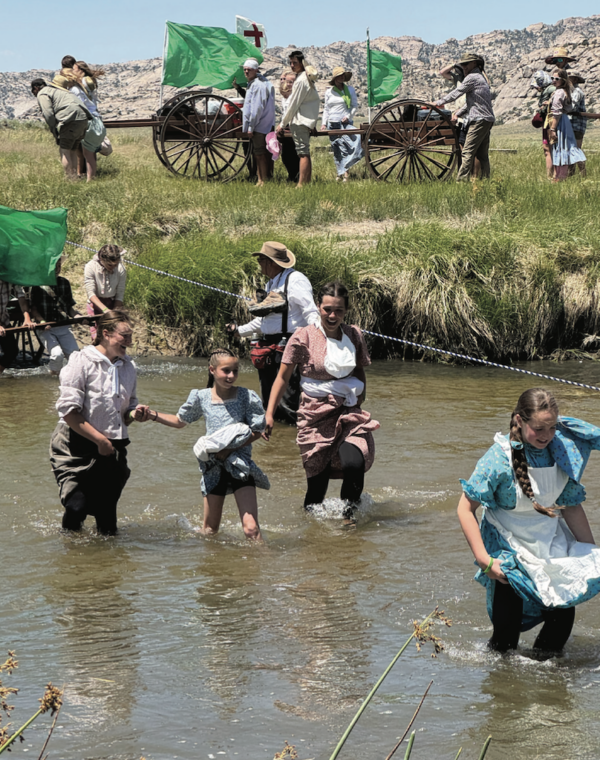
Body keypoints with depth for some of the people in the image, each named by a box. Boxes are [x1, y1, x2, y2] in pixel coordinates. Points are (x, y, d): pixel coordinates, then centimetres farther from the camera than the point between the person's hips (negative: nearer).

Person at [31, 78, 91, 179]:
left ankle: (70, 180, -9)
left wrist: (55, 133, 2)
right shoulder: (56, 90, 33)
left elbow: (48, 115, -8)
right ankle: (74, 177, 14)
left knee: (64, 152, -3)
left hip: (71, 120, -9)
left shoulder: (42, 94, 5)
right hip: (83, 119, 9)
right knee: (72, 151, 15)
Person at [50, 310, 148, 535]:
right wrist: (100, 439, -13)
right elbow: (68, 411, -13)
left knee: (106, 514, 4)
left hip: (111, 448, 5)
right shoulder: (82, 361, -9)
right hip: (77, 447, -5)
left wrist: (134, 414, -3)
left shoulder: (128, 367, 11)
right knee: (77, 507, -15)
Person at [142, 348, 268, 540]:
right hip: (213, 468, 2)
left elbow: (257, 432, -5)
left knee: (251, 528, -15)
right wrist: (153, 415, 4)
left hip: (240, 466, -2)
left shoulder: (246, 397, -6)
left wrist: (229, 449, -16)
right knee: (210, 530, 12)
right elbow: (179, 421, 17)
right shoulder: (201, 397, 1)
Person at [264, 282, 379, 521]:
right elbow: (282, 377, -1)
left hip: (348, 412, 2)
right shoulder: (303, 337, -4)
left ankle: (349, 514, -1)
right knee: (317, 479, 0)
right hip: (316, 415, -2)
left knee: (354, 463, -24)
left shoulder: (354, 335, 5)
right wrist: (269, 414, -8)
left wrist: (359, 398, 6)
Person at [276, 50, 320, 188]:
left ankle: (301, 184, -14)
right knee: (305, 153, 12)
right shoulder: (308, 77, 14)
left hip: (299, 120, -10)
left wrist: (282, 124, -6)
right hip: (308, 119, 10)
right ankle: (308, 181, 14)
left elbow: (293, 104, -14)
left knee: (303, 153, -12)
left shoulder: (301, 81, -16)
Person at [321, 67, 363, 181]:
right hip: (332, 124, 2)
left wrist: (348, 116, -7)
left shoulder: (350, 90, 7)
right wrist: (324, 123, 8)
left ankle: (344, 171, -20)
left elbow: (355, 106, 8)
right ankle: (340, 173, 7)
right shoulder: (329, 92, 11)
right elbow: (326, 109, 16)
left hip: (346, 123, -2)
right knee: (336, 150, 2)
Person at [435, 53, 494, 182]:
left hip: (479, 120, -10)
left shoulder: (472, 77, -8)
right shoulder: (481, 77, 23)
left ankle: (461, 180, -17)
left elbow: (456, 93, -6)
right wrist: (458, 113, 17)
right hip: (487, 119, 10)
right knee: (482, 155, 11)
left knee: (468, 152, -13)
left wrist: (439, 103, 3)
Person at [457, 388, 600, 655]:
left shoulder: (564, 449, -7)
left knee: (563, 616, -4)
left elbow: (570, 505, 6)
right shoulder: (500, 458, -20)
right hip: (509, 548, -4)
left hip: (551, 542, 4)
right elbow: (466, 508, -14)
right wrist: (483, 559, -19)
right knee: (507, 626, -5)